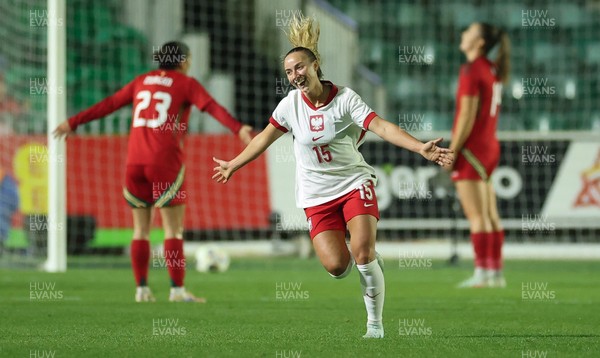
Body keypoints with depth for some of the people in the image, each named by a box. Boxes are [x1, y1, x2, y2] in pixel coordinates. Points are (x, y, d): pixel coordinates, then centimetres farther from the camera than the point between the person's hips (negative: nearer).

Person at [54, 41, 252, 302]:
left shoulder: (142, 82, 16)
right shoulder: (186, 84, 2)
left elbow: (108, 104, 19)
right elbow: (212, 107, -13)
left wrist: (74, 122, 27)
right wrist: (238, 129, -25)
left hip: (135, 163, 5)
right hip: (166, 162, -5)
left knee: (141, 229, 10)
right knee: (174, 229, -1)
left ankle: (142, 288, 7)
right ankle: (177, 290, -6)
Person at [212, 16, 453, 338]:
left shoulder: (344, 98, -10)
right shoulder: (290, 104, -1)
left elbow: (380, 126, -21)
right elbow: (264, 138, 14)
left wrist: (421, 148, -34)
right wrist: (233, 165, 23)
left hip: (354, 183, -2)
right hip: (316, 194, 2)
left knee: (363, 252, -21)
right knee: (336, 266, -14)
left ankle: (375, 324, -3)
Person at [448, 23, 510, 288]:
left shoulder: (471, 70, -13)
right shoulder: (493, 71, 12)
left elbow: (467, 115, -17)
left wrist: (452, 151, -14)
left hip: (471, 148, -9)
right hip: (490, 146, 9)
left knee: (476, 216, -8)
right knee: (490, 215, 9)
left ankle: (482, 274, -10)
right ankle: (496, 272, 10)